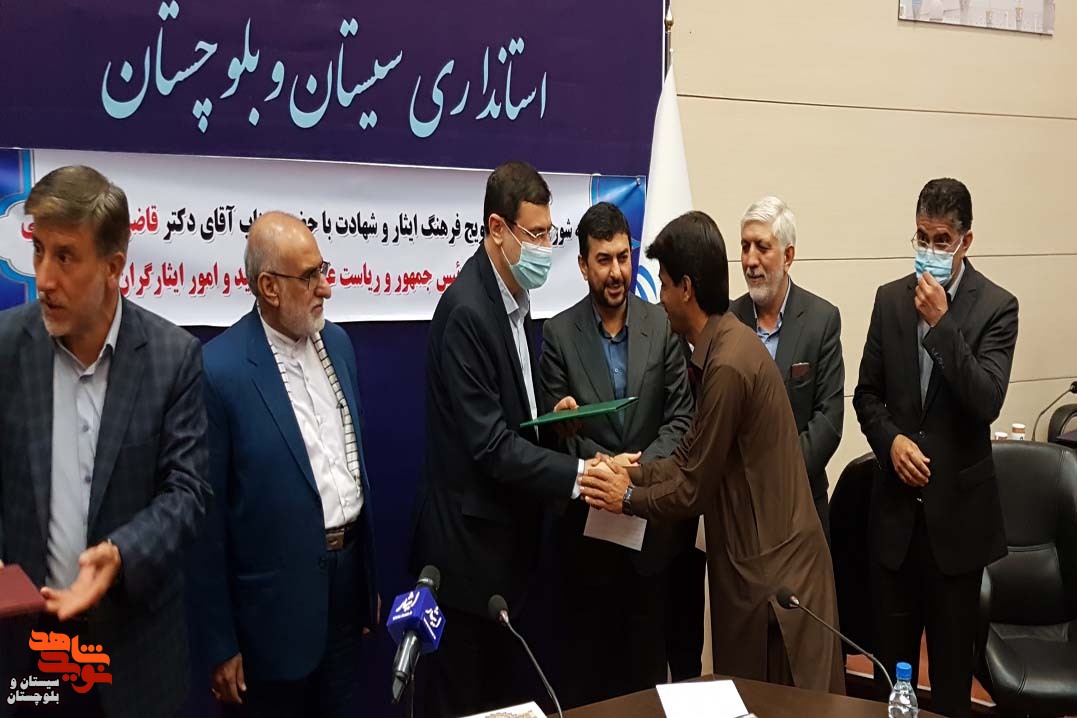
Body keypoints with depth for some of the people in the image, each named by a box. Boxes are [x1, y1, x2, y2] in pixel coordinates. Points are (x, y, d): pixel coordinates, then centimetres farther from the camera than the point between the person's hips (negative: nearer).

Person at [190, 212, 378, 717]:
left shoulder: (337, 343, 5)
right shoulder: (219, 370, -17)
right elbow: (208, 514, -13)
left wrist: (370, 576, 16)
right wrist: (221, 645, -10)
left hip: (347, 578, 6)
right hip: (277, 601, -6)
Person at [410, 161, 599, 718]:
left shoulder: (513, 295, 7)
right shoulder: (466, 311, -23)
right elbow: (491, 446, -25)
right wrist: (578, 475, -26)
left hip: (507, 535, 9)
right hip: (470, 542, -9)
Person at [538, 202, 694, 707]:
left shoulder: (664, 326, 2)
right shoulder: (558, 334, -1)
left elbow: (681, 418, -1)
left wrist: (640, 469, -16)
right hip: (585, 522, -1)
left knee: (648, 660, 8)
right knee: (584, 667, 7)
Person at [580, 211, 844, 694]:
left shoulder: (728, 364, -22)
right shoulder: (723, 343, 7)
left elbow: (693, 490, -14)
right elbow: (691, 458, 11)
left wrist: (627, 498, -1)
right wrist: (631, 474, 4)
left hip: (771, 572, -9)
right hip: (759, 561, 9)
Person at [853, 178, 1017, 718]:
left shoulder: (997, 307, -7)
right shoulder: (891, 298, 4)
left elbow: (987, 402, -19)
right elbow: (867, 393, 8)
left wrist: (940, 322, -23)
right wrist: (891, 440, -11)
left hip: (958, 507, -3)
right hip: (897, 503, 3)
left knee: (952, 655, 10)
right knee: (889, 650, 13)